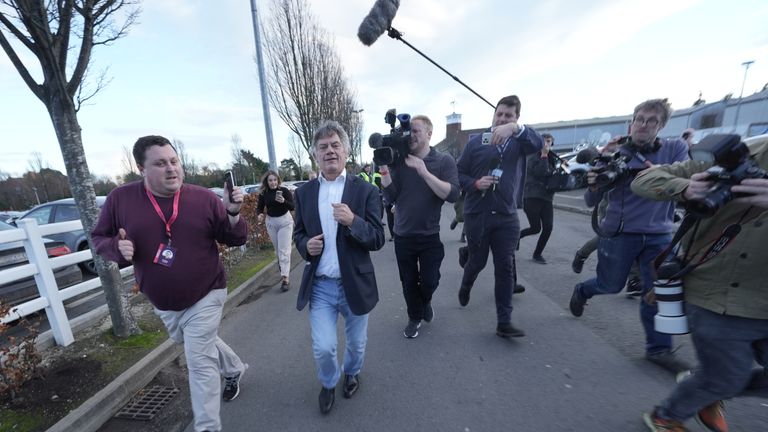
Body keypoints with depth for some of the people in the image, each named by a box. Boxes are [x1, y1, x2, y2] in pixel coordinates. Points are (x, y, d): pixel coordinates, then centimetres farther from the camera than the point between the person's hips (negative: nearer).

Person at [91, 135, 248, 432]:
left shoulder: (204, 198, -13)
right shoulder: (120, 199, -8)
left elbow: (235, 239, -10)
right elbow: (99, 239, 4)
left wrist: (233, 213, -29)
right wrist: (117, 247, -19)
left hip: (205, 298, -4)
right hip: (163, 304, 5)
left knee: (200, 363, 1)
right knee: (200, 347, 28)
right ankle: (234, 368, 57)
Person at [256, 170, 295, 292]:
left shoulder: (284, 190, -12)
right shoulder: (263, 193, -3)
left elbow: (293, 207, -13)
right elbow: (259, 208, 6)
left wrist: (283, 201, -32)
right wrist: (259, 215, -16)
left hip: (285, 221, -4)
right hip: (270, 222, 4)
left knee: (284, 250, -8)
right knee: (277, 250, 15)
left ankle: (285, 278, -8)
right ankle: (283, 271, 35)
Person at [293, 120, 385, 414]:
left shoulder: (365, 191, -9)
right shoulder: (304, 192, 1)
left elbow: (378, 240, -12)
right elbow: (299, 233, 11)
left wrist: (353, 221, -30)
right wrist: (305, 245, -12)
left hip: (355, 284, -1)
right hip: (320, 286, 1)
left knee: (356, 343, 19)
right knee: (322, 348, 4)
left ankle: (351, 373, 55)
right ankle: (328, 384, 41)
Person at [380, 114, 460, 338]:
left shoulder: (444, 161, -5)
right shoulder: (399, 161, -1)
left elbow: (452, 194, -19)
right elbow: (390, 197, -7)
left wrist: (423, 171, -24)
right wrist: (384, 168, -18)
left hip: (430, 236, -1)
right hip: (403, 236, 2)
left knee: (429, 281, 7)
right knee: (409, 282, 13)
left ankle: (426, 302, 43)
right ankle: (414, 317, 39)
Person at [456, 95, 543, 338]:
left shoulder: (519, 142, 6)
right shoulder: (476, 142, 3)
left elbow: (537, 144, -16)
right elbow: (459, 173, 2)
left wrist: (515, 128, -33)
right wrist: (475, 183, -16)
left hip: (507, 216, 1)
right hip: (477, 214, -1)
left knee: (505, 268, 3)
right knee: (478, 261, 12)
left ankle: (504, 322, 14)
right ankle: (465, 287, 46)